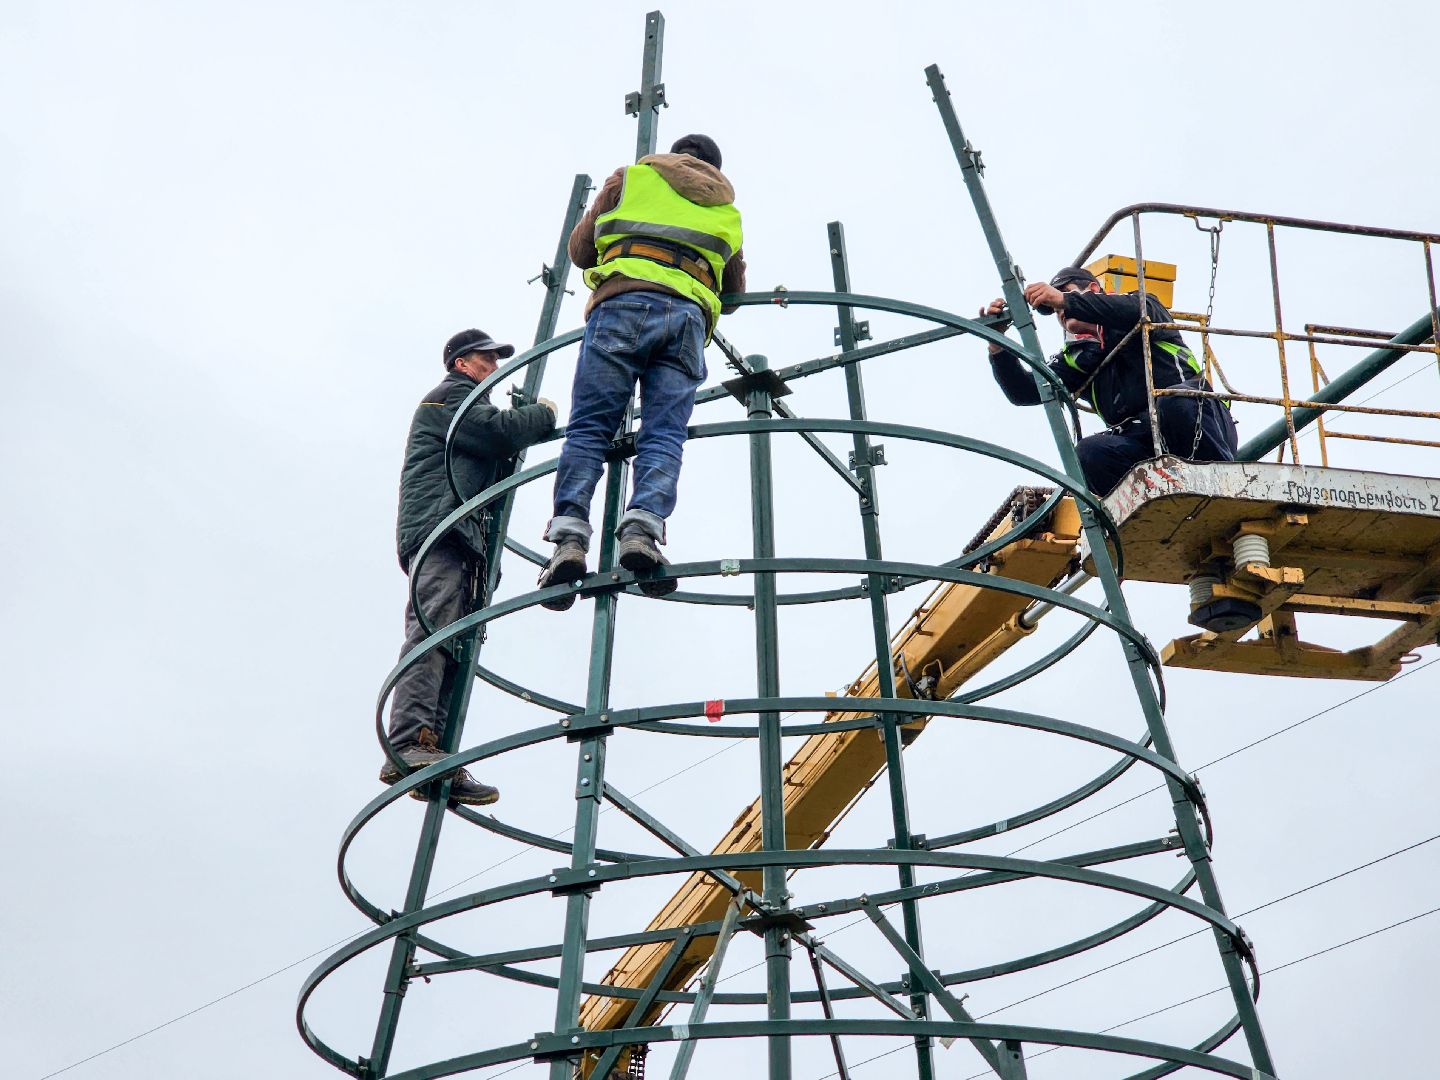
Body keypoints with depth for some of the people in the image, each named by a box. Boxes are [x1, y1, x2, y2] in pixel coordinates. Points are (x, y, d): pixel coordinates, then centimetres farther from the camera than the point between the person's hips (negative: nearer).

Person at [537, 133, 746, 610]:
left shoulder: (630, 177, 25)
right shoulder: (726, 212, 32)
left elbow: (579, 249, 27)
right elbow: (735, 291, 38)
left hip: (623, 303, -2)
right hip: (689, 313, 2)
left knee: (588, 427, -7)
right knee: (663, 436, -8)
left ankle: (569, 534, -23)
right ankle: (643, 527, -31)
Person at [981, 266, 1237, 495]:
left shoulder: (1140, 306, 15)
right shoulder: (1076, 358, 25)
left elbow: (1141, 311, -12)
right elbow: (1025, 392, 13)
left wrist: (1065, 299, -16)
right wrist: (997, 347, -2)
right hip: (1142, 447, 3)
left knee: (1175, 401, -38)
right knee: (1088, 453, -27)